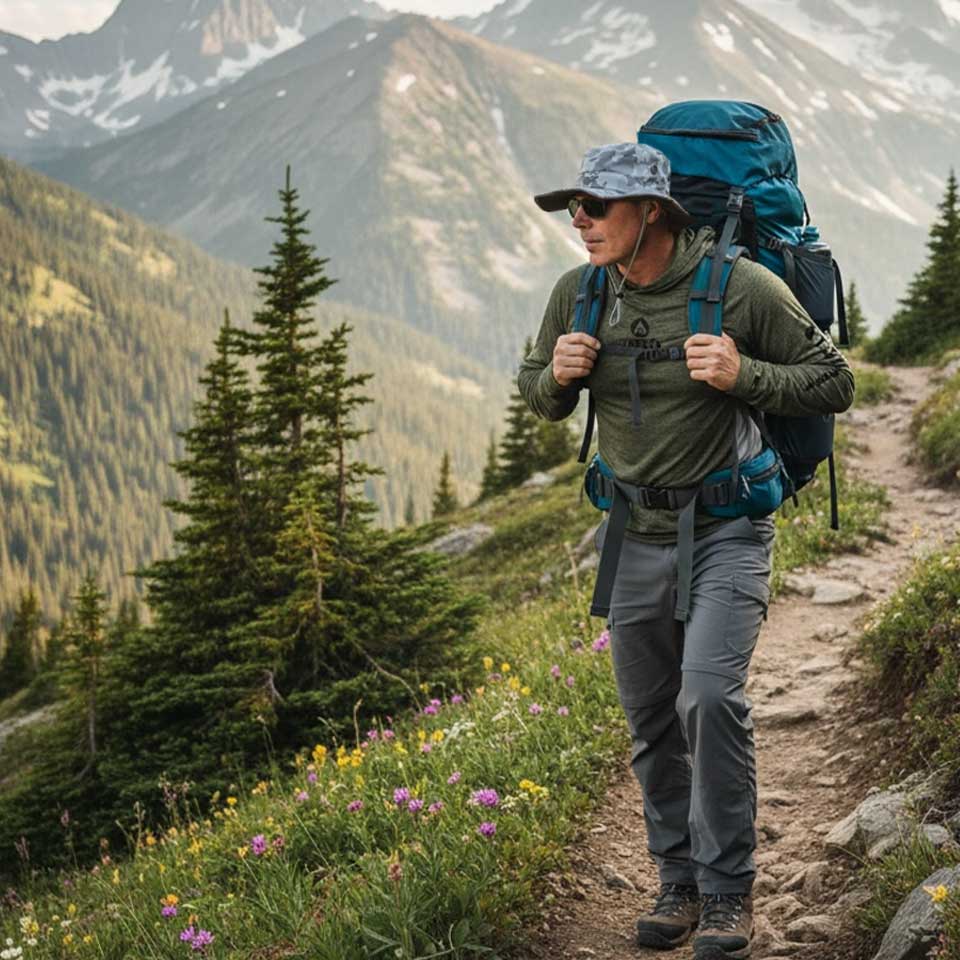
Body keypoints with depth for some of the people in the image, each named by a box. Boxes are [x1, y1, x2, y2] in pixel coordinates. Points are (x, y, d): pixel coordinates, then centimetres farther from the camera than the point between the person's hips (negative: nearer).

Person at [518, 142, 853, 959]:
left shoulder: (742, 286, -14)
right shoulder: (578, 294, 0)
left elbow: (835, 385, -7)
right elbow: (540, 399, 14)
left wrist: (744, 376, -23)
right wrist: (558, 375, -9)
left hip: (726, 532, -5)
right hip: (634, 538, 5)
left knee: (710, 696, -20)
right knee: (652, 723, 10)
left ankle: (729, 894, -5)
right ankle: (681, 884, 26)